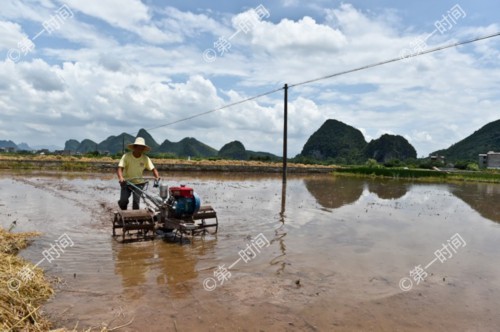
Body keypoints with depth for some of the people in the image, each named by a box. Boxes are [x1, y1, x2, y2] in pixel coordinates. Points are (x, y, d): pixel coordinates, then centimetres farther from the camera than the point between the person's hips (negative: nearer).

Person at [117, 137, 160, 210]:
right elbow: (120, 168, -23)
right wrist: (120, 177, -42)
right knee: (123, 201, -10)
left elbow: (153, 169, -9)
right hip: (126, 182, -1)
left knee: (136, 202, -7)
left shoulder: (145, 158, -9)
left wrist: (157, 177, -29)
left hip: (138, 183, 1)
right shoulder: (126, 156, -15)